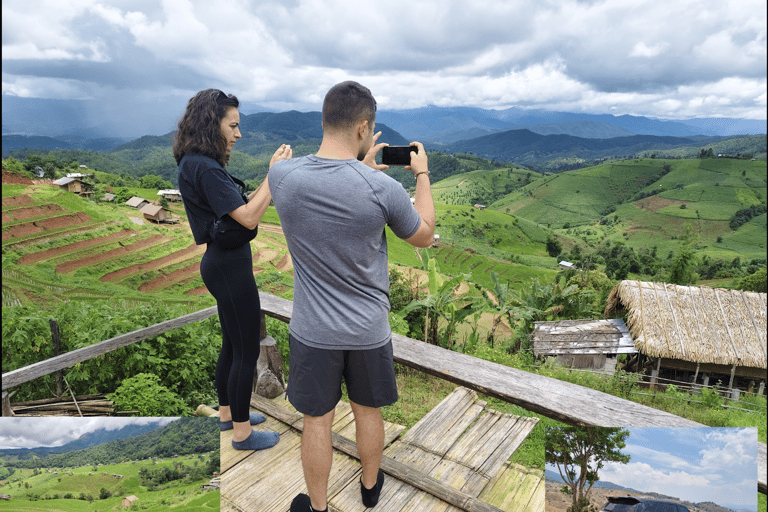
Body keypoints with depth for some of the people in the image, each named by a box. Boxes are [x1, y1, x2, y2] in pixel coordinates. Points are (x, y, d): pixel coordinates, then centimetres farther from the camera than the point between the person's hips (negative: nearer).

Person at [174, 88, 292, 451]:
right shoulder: (204, 168, -20)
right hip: (230, 266, -10)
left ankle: (227, 413, 39)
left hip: (224, 261, 10)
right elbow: (248, 217, -24)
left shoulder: (198, 164, 11)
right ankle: (242, 432, 20)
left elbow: (240, 205, 10)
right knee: (247, 350, 3)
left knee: (232, 343, 21)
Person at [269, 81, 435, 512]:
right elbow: (424, 236, -1)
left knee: (317, 421, 18)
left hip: (312, 331, 1)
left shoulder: (282, 175, -13)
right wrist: (423, 174, 7)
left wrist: (362, 164, 16)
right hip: (369, 330, 0)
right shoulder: (383, 188, -20)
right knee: (368, 411, 23)